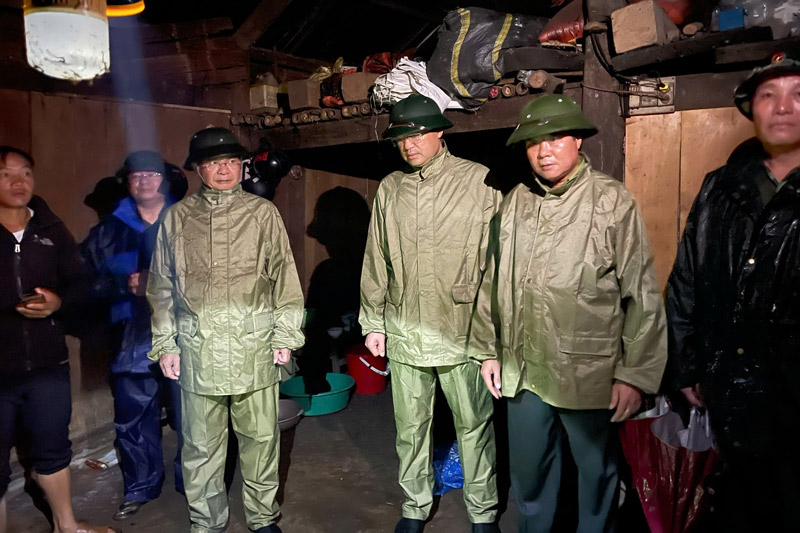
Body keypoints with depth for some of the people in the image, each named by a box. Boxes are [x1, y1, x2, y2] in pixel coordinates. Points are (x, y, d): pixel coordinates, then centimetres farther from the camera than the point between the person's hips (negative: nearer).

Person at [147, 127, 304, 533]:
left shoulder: (262, 213, 4)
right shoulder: (177, 217, 8)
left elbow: (284, 276, 4)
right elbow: (161, 286, 11)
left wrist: (285, 333, 0)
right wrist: (165, 344, 8)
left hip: (255, 346, -1)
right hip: (198, 347, 1)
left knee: (261, 437, 8)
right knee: (201, 443, 10)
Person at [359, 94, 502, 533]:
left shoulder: (479, 181, -4)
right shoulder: (389, 189, 8)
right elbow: (376, 262, 11)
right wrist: (373, 322, 11)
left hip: (462, 330, -3)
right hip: (404, 332, 4)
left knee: (473, 425, 10)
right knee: (410, 425, 16)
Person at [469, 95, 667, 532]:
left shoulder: (612, 201, -8)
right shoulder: (514, 203, 5)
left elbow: (643, 295, -9)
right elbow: (493, 282, 11)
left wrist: (635, 374, -11)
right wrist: (487, 349, 11)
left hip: (590, 374, -4)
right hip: (523, 370, 4)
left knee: (596, 474, 15)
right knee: (527, 471, 19)